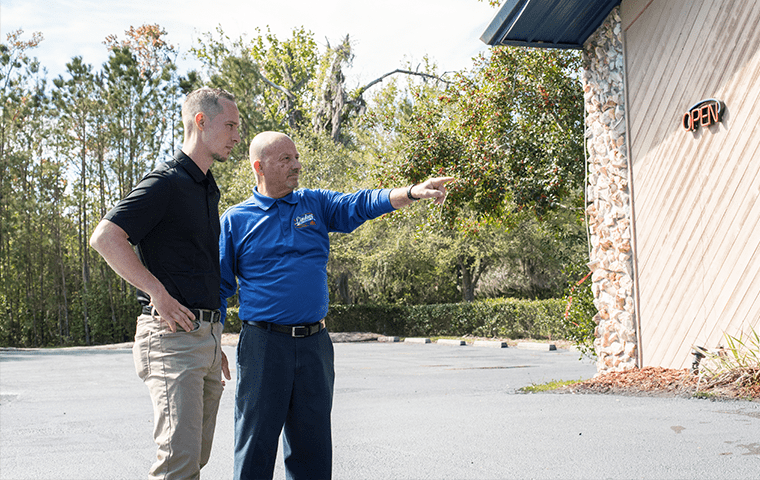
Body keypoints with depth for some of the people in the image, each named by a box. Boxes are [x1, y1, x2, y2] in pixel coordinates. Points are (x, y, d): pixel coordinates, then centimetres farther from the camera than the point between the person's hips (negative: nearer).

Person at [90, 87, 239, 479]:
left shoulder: (207, 190, 20)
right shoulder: (166, 182, -8)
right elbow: (104, 237, -19)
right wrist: (158, 293, -19)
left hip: (205, 336, 9)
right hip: (172, 334, -9)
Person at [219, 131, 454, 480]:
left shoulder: (315, 204, 11)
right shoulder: (235, 220, 2)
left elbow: (362, 204, -2)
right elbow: (219, 285, 5)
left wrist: (414, 192, -18)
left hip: (314, 343, 3)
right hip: (263, 344, -3)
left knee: (312, 444, 11)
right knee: (256, 444, 3)